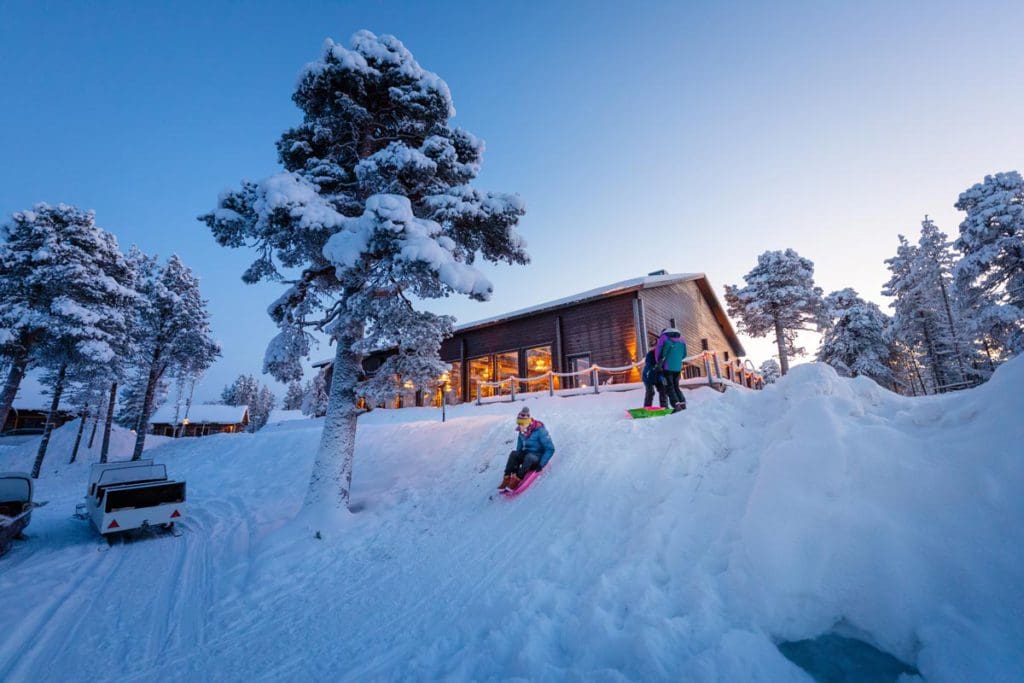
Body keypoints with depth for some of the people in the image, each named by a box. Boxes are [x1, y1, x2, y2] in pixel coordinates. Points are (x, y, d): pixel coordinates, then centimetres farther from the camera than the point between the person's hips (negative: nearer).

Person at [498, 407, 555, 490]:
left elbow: (550, 449, -17)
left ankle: (517, 479, -37)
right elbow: (519, 448, 12)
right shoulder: (522, 432, 0)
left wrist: (541, 464, -21)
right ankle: (507, 478, -32)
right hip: (526, 454, 5)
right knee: (513, 454, -23)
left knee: (529, 456, -37)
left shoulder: (539, 431, -18)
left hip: (538, 457, -5)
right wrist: (515, 463, -3)